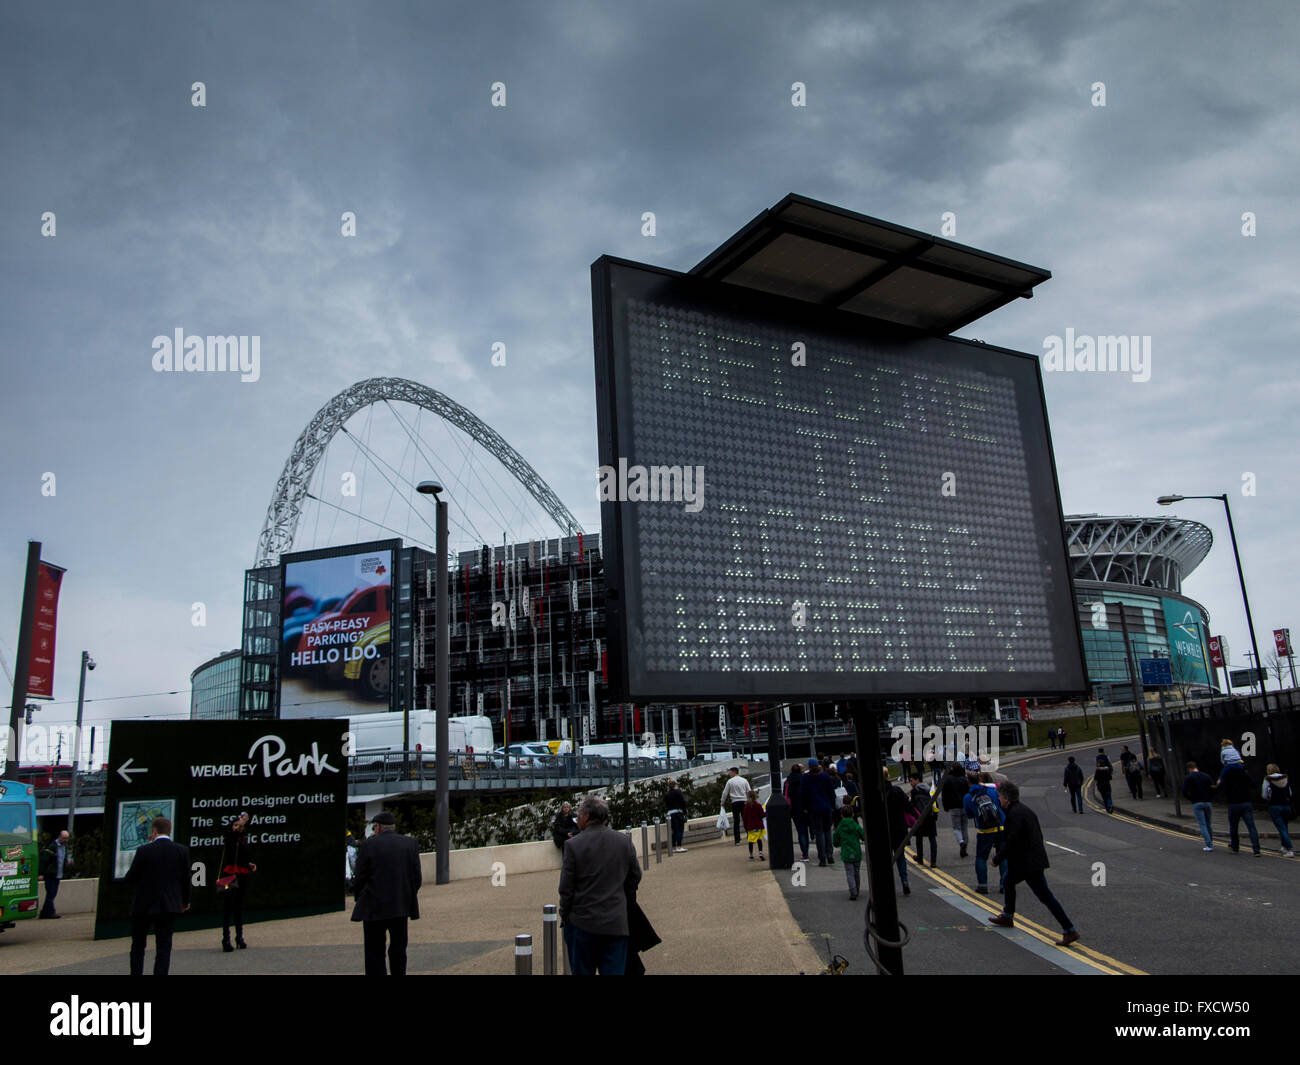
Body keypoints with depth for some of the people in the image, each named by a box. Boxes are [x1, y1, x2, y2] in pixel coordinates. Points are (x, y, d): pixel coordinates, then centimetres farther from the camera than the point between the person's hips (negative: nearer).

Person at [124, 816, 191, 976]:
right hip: (169, 906, 1)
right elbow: (185, 879, 3)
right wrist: (185, 900, 18)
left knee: (138, 945, 16)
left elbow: (130, 880, -7)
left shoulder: (144, 851, -12)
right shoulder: (182, 851, -4)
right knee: (164, 946, 5)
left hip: (143, 906, -1)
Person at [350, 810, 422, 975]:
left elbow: (359, 878, -6)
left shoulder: (369, 845, -8)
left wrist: (359, 899, 10)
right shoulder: (411, 844, 1)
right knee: (398, 949, 15)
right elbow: (417, 877, 2)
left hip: (374, 907, -3)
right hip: (402, 906, 3)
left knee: (374, 952, 6)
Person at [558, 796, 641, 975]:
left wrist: (564, 916, 6)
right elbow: (635, 876, 9)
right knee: (614, 970, 8)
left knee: (582, 972, 11)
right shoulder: (624, 841, 0)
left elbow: (566, 888, -8)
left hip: (583, 923, -3)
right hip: (616, 923, 3)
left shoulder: (574, 845, -11)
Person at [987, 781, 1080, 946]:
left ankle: (1070, 930, -4)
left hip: (1029, 863, -11)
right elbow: (1038, 835, 16)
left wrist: (997, 858, -11)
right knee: (1008, 880, 25)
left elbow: (1011, 842, -24)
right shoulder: (1025, 810, 10)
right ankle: (1007, 917, 38)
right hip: (1032, 859, 11)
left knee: (1045, 896, -6)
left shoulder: (1014, 814, -20)